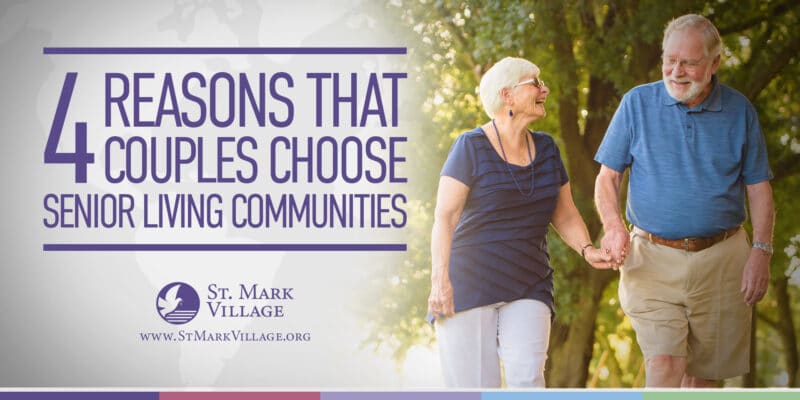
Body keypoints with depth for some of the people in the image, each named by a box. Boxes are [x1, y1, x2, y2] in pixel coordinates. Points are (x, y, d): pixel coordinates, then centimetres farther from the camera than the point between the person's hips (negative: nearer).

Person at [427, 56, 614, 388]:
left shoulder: (546, 149, 13)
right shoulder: (472, 147, -4)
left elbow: (565, 215, 16)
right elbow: (444, 216, -9)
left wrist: (587, 249, -4)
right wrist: (440, 280, -20)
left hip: (528, 287, 4)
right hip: (469, 284, -4)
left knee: (526, 378, -16)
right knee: (473, 388, -6)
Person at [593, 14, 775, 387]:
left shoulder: (739, 111, 5)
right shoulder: (637, 103, 3)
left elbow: (759, 189, 8)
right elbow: (607, 178, 6)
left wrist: (761, 251, -5)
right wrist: (613, 226, -13)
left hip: (721, 261, 2)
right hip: (652, 260, -2)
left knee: (704, 372, 7)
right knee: (664, 365, -16)